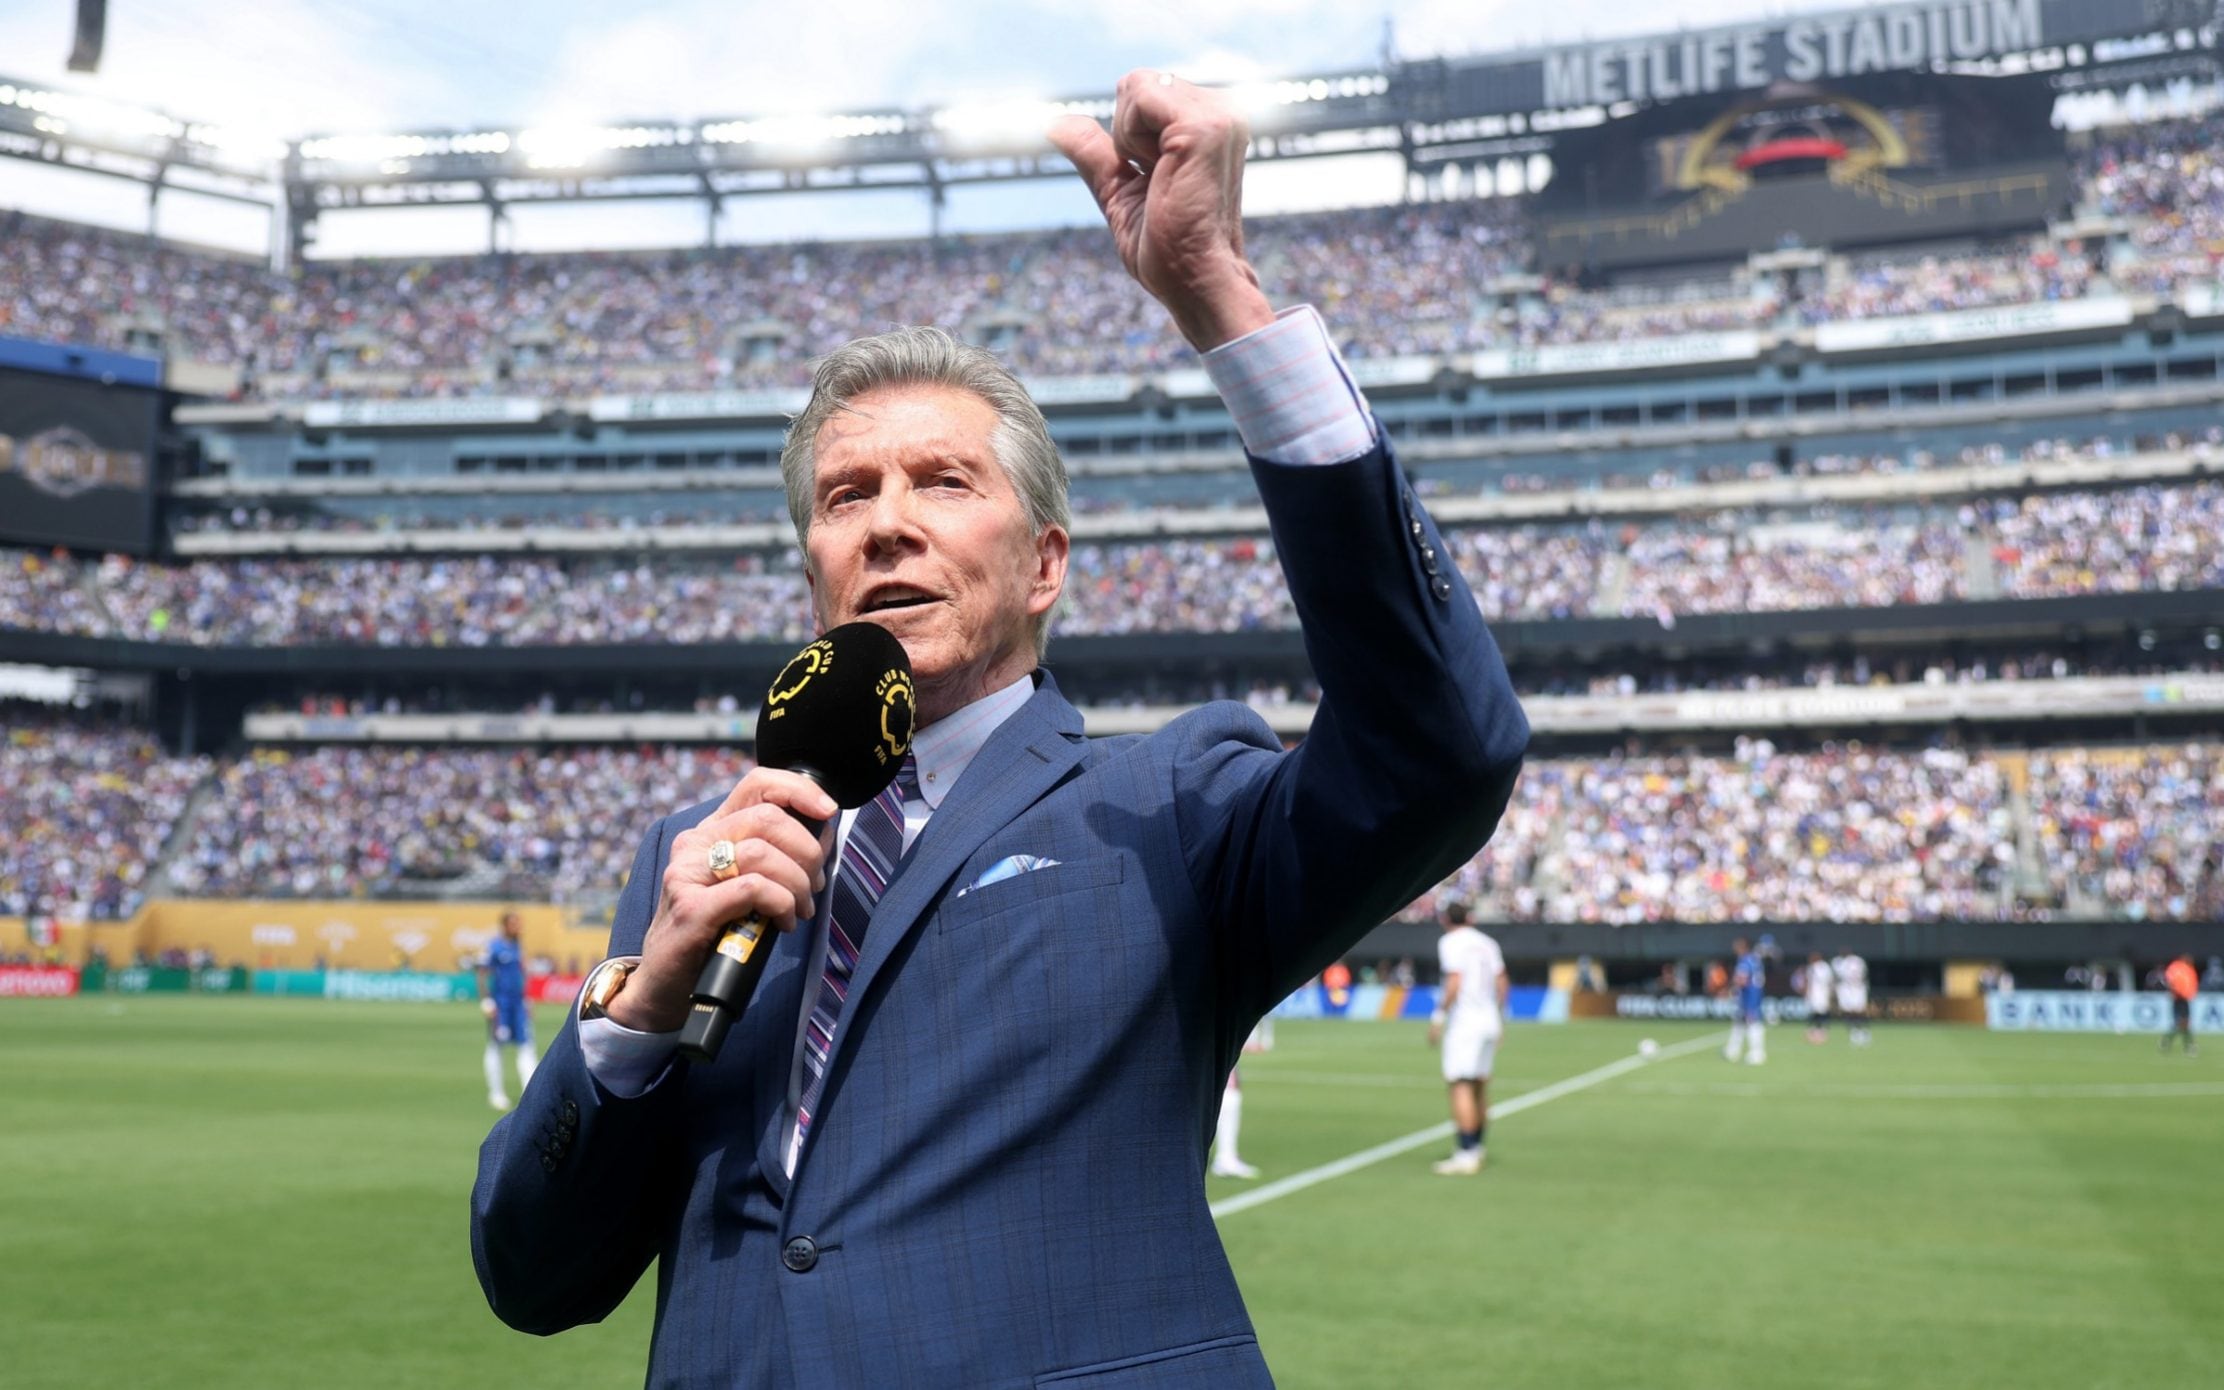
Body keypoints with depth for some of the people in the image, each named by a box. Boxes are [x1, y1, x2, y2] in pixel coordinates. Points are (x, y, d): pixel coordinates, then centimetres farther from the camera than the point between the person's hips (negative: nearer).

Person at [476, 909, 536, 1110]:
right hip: (499, 1002, -7)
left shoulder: (518, 947, 12)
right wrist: (486, 1002, -16)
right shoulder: (493, 946, -9)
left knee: (526, 1045, 1)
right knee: (495, 1046, 2)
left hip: (518, 1002, 7)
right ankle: (496, 1093, 9)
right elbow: (482, 975, -10)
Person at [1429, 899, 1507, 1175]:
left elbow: (1455, 982, -16)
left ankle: (1465, 1155, -16)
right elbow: (1501, 982, 15)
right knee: (1480, 1086, 14)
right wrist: (1500, 1019, 23)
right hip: (1490, 1021, 8)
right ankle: (1475, 1150, 21)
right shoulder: (1487, 943, 15)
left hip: (1464, 1020, -8)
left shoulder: (1449, 942, -6)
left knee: (1460, 1085, -10)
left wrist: (1439, 1016, -13)